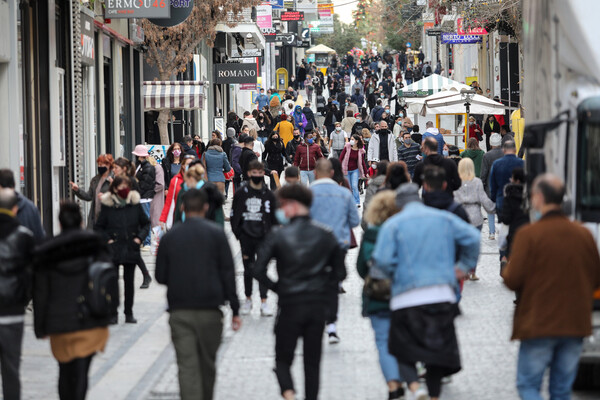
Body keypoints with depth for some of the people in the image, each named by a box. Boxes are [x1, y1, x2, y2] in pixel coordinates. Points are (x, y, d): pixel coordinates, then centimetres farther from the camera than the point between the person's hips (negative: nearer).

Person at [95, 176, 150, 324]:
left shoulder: (135, 204, 2)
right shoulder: (108, 206, -3)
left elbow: (146, 224, 12)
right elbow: (98, 227, 4)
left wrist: (140, 238, -1)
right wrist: (107, 240, -7)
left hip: (131, 249, 2)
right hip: (113, 250, -2)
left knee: (129, 282, 8)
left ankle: (129, 313, 16)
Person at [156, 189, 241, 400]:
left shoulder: (169, 237, 3)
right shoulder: (216, 234, -1)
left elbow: (160, 276, 6)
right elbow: (228, 273, -3)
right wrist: (235, 310, 0)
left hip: (179, 311, 0)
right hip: (209, 311, 0)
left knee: (187, 366, -3)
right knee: (207, 365, 16)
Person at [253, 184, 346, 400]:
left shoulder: (278, 236, -7)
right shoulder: (325, 235, 4)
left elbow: (258, 270, -13)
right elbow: (340, 272, 6)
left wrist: (276, 288, 1)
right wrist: (324, 292, 12)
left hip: (290, 305, -3)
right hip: (318, 307, 3)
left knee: (283, 359, 6)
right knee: (312, 362, 12)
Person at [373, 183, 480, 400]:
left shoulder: (392, 224, 0)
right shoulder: (443, 218, 8)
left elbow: (382, 260, -10)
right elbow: (472, 237, -1)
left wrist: (394, 276, 8)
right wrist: (464, 265, 10)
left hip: (406, 298, -2)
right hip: (442, 295, 3)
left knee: (403, 351, 5)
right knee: (439, 349, 13)